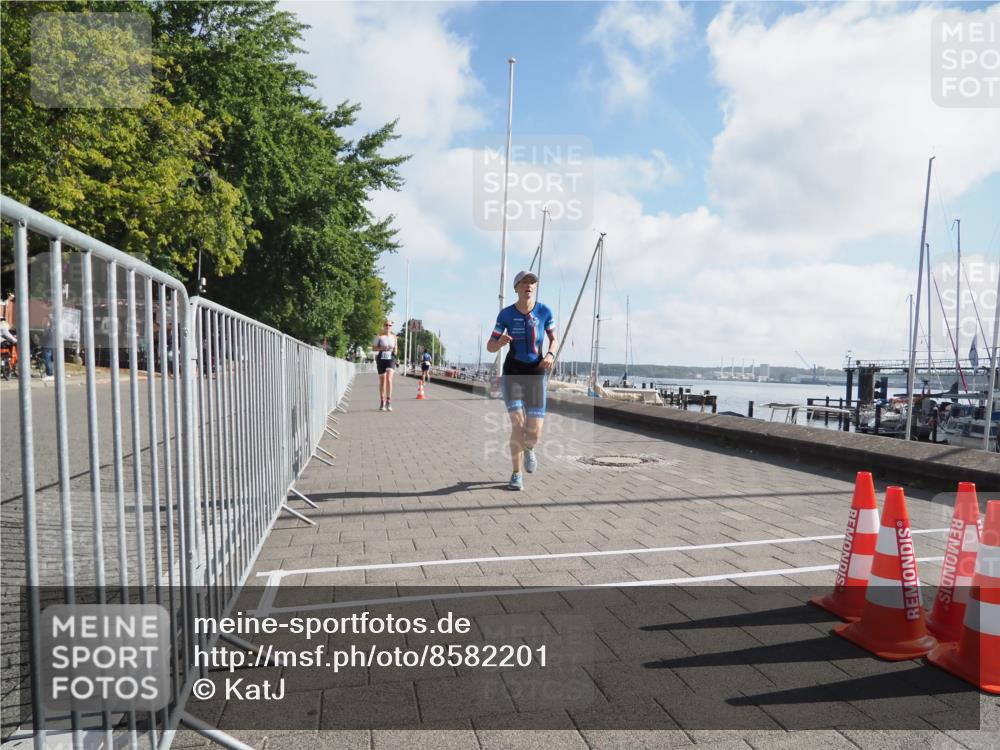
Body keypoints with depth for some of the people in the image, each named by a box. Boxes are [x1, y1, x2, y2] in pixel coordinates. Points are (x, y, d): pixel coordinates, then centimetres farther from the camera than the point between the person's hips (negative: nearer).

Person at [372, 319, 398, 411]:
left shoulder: (394, 337, 10)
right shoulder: (379, 336, 1)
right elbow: (373, 348, 1)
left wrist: (395, 351, -1)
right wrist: (381, 348, -17)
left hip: (391, 359, 1)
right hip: (381, 359, -1)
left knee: (389, 379, -16)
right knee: (382, 381, 6)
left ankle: (388, 401, -15)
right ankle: (382, 402, 17)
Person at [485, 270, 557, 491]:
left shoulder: (544, 311, -2)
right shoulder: (506, 314, -3)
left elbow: (553, 339, 12)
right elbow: (490, 347, 2)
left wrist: (551, 354, -9)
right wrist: (500, 342, -22)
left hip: (536, 373, 1)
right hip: (512, 372, -1)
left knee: (534, 432, -4)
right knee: (518, 424, -18)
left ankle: (528, 449, 35)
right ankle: (516, 475, 0)